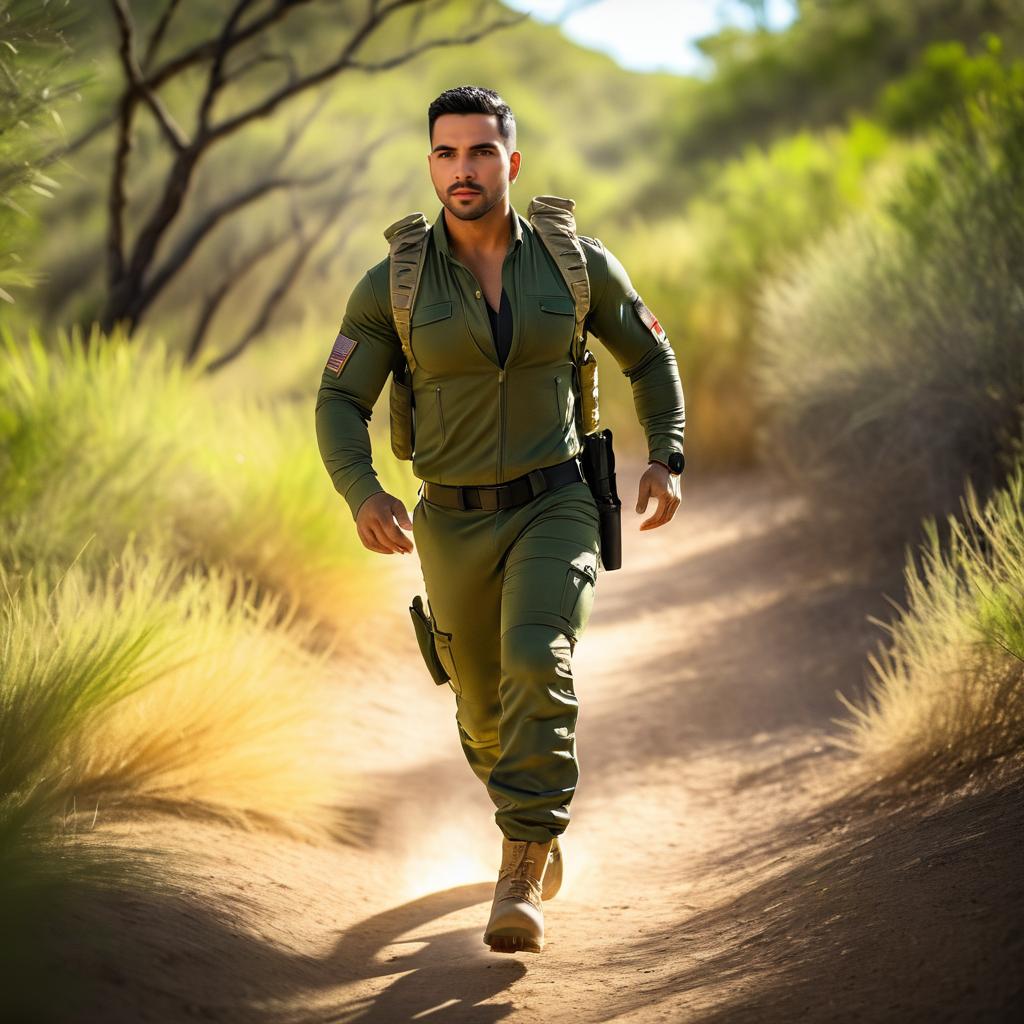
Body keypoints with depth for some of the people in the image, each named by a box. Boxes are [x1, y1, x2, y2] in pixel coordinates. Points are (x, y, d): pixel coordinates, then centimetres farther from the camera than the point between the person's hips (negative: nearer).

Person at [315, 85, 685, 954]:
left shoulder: (576, 261, -7)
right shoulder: (394, 282, -8)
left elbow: (649, 355, 9)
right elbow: (340, 405, -5)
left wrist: (666, 460, -6)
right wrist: (363, 495, -24)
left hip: (554, 507, -2)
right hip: (454, 524, 2)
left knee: (537, 662, -27)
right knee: (483, 704, 16)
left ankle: (521, 880, -23)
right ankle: (539, 823, 49)